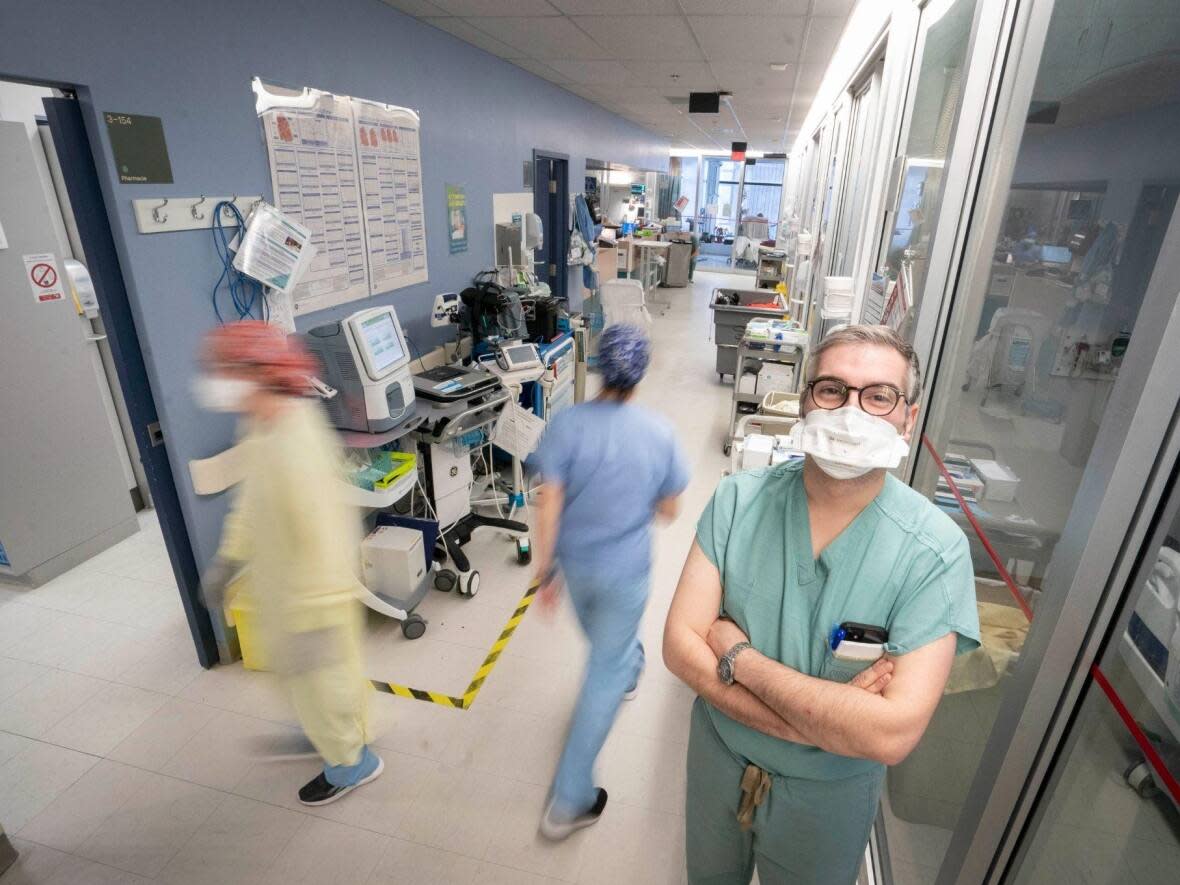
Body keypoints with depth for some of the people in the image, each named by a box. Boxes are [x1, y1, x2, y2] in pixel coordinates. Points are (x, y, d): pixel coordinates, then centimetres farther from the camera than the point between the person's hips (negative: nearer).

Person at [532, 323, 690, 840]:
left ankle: (628, 672, 64)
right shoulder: (659, 435, -16)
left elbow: (549, 507, -17)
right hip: (626, 571, -2)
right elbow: (668, 511, -5)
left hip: (576, 565, 2)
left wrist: (545, 572, -6)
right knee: (604, 678, 12)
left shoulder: (567, 425, -17)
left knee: (604, 643, 31)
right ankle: (569, 802, 21)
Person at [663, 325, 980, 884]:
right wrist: (816, 721, -28)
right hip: (717, 754, 2)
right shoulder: (739, 499, -18)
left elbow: (892, 734, -31)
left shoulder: (935, 550, -24)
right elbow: (681, 645, -21)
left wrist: (738, 657, -27)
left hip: (828, 793, -2)